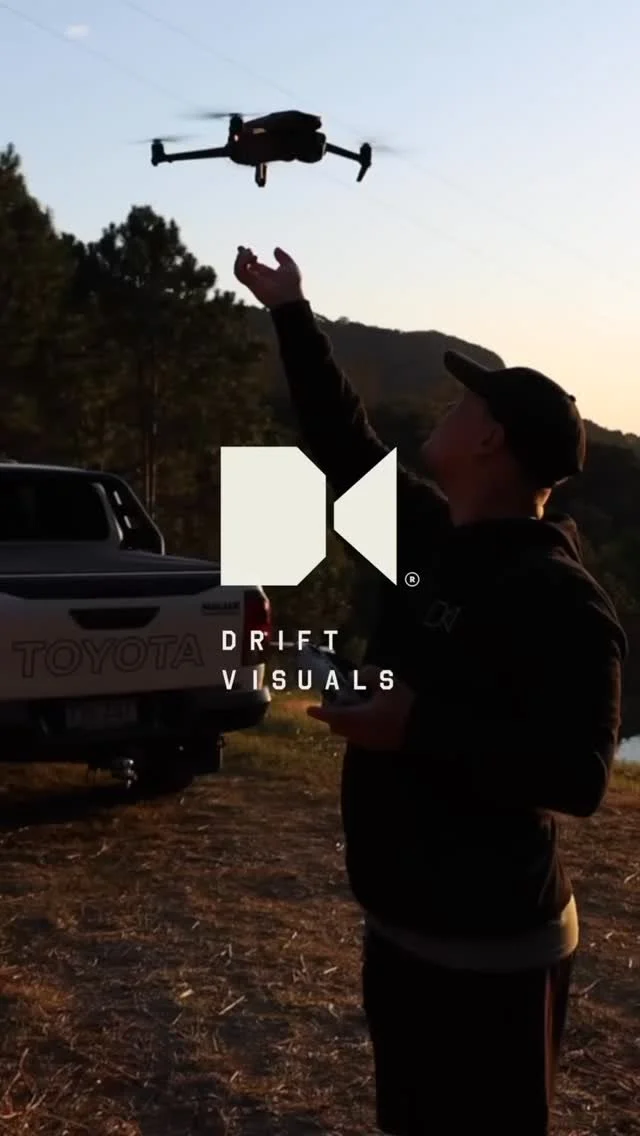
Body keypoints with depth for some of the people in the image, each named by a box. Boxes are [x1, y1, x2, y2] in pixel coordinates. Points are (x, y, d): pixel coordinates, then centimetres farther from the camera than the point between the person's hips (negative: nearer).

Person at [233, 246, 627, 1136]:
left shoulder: (560, 599, -21)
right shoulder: (431, 538, 3)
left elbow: (577, 775, -28)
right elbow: (342, 441, 15)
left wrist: (418, 726, -30)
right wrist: (290, 312, 19)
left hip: (489, 952, -8)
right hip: (401, 926, 8)